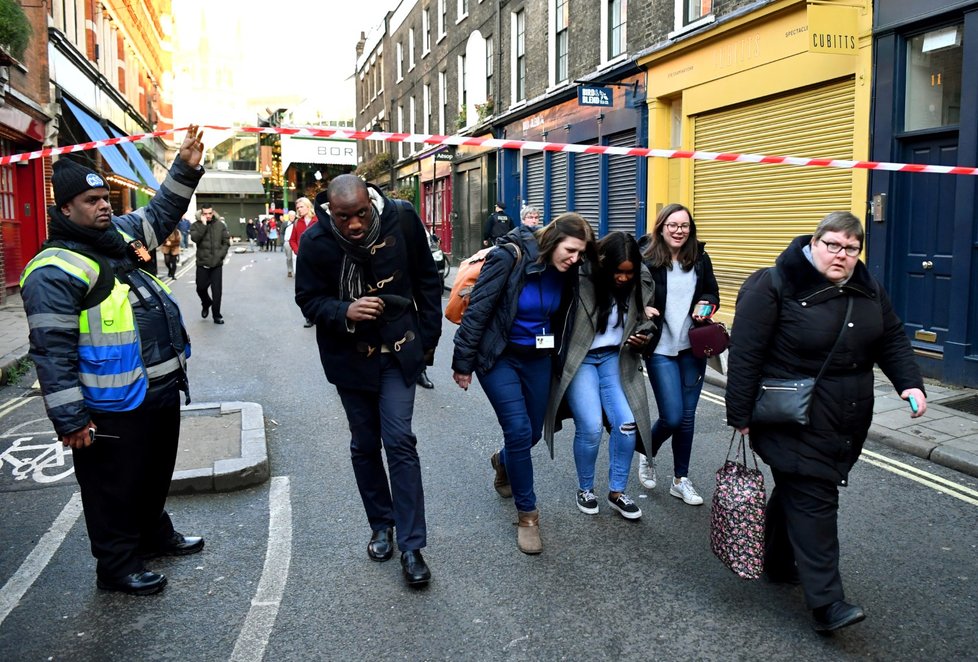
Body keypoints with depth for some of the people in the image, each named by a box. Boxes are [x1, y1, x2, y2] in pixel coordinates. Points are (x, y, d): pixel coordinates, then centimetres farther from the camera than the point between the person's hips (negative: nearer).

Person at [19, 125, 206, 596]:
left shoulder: (121, 235, 9)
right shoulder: (54, 270, -16)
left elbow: (162, 213, 25)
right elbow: (52, 351, -18)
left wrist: (186, 169, 10)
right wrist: (69, 419, -19)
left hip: (161, 390, 9)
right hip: (113, 409, -9)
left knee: (157, 474, 25)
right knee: (115, 488, 8)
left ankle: (155, 534, 45)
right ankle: (117, 566, 25)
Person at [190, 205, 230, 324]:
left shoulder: (220, 225, 3)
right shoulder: (196, 225, 0)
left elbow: (226, 242, 3)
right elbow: (195, 238, -18)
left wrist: (220, 255, -8)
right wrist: (203, 225, -17)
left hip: (217, 264, 0)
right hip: (202, 263, 0)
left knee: (217, 290, -1)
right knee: (201, 288, 7)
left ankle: (217, 316, 8)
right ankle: (206, 304, 38)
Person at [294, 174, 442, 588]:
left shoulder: (401, 219, -15)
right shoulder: (315, 241, -17)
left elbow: (426, 279, -2)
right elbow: (308, 300, -6)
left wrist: (428, 337, 1)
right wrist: (345, 312, -28)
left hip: (398, 351, -1)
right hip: (349, 356, 1)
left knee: (400, 441, -7)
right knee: (364, 444, 12)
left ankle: (411, 546, 2)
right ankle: (380, 524, 32)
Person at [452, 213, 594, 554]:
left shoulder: (566, 274, -6)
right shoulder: (510, 258, -22)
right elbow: (477, 310, -18)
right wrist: (463, 363, -14)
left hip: (538, 358, 6)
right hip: (499, 357, -5)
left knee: (533, 433, 12)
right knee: (519, 430, -13)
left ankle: (503, 461, 48)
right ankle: (527, 514, 5)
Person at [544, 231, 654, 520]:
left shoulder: (640, 285, -4)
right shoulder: (580, 279, -20)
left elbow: (643, 324, 9)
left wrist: (642, 340, -9)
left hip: (615, 359, 4)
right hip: (580, 359, -4)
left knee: (627, 423, -7)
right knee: (591, 427, -12)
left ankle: (617, 492, 14)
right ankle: (585, 489, 15)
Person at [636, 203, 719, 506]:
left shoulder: (700, 259, 3)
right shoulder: (646, 261, -8)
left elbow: (712, 294, 14)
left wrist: (706, 305, -7)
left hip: (693, 347, 4)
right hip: (661, 349, -4)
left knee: (687, 416, 9)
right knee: (672, 416, -7)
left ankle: (681, 480, 24)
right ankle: (648, 453, 26)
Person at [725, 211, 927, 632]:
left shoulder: (867, 290, 9)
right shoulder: (775, 286, -14)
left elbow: (892, 341, 15)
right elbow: (745, 355, -15)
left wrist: (910, 384, -3)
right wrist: (740, 416, -14)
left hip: (846, 423, 7)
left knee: (798, 490, 16)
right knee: (812, 501, -8)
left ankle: (779, 564, 34)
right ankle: (825, 602, -5)